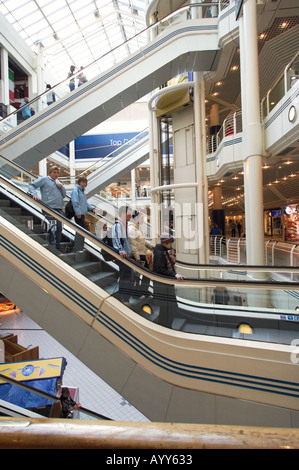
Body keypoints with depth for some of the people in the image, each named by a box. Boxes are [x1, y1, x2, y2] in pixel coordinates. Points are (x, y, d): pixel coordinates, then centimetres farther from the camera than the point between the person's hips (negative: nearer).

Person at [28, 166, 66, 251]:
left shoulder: (58, 182, 23)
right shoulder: (44, 179, 4)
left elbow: (64, 195, 19)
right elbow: (32, 185, 0)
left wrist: (61, 187, 4)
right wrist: (34, 194, -17)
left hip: (59, 209, 8)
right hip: (50, 208, -8)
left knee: (59, 228, 11)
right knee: (53, 228, -16)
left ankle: (58, 247, 21)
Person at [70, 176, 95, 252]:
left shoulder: (82, 191, 20)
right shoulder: (76, 190, -9)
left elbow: (85, 203, 26)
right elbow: (75, 202, -17)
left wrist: (91, 208, 11)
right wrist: (78, 213, -22)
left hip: (82, 214, 10)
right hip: (79, 214, -10)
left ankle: (77, 248, 22)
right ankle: (78, 248, -5)